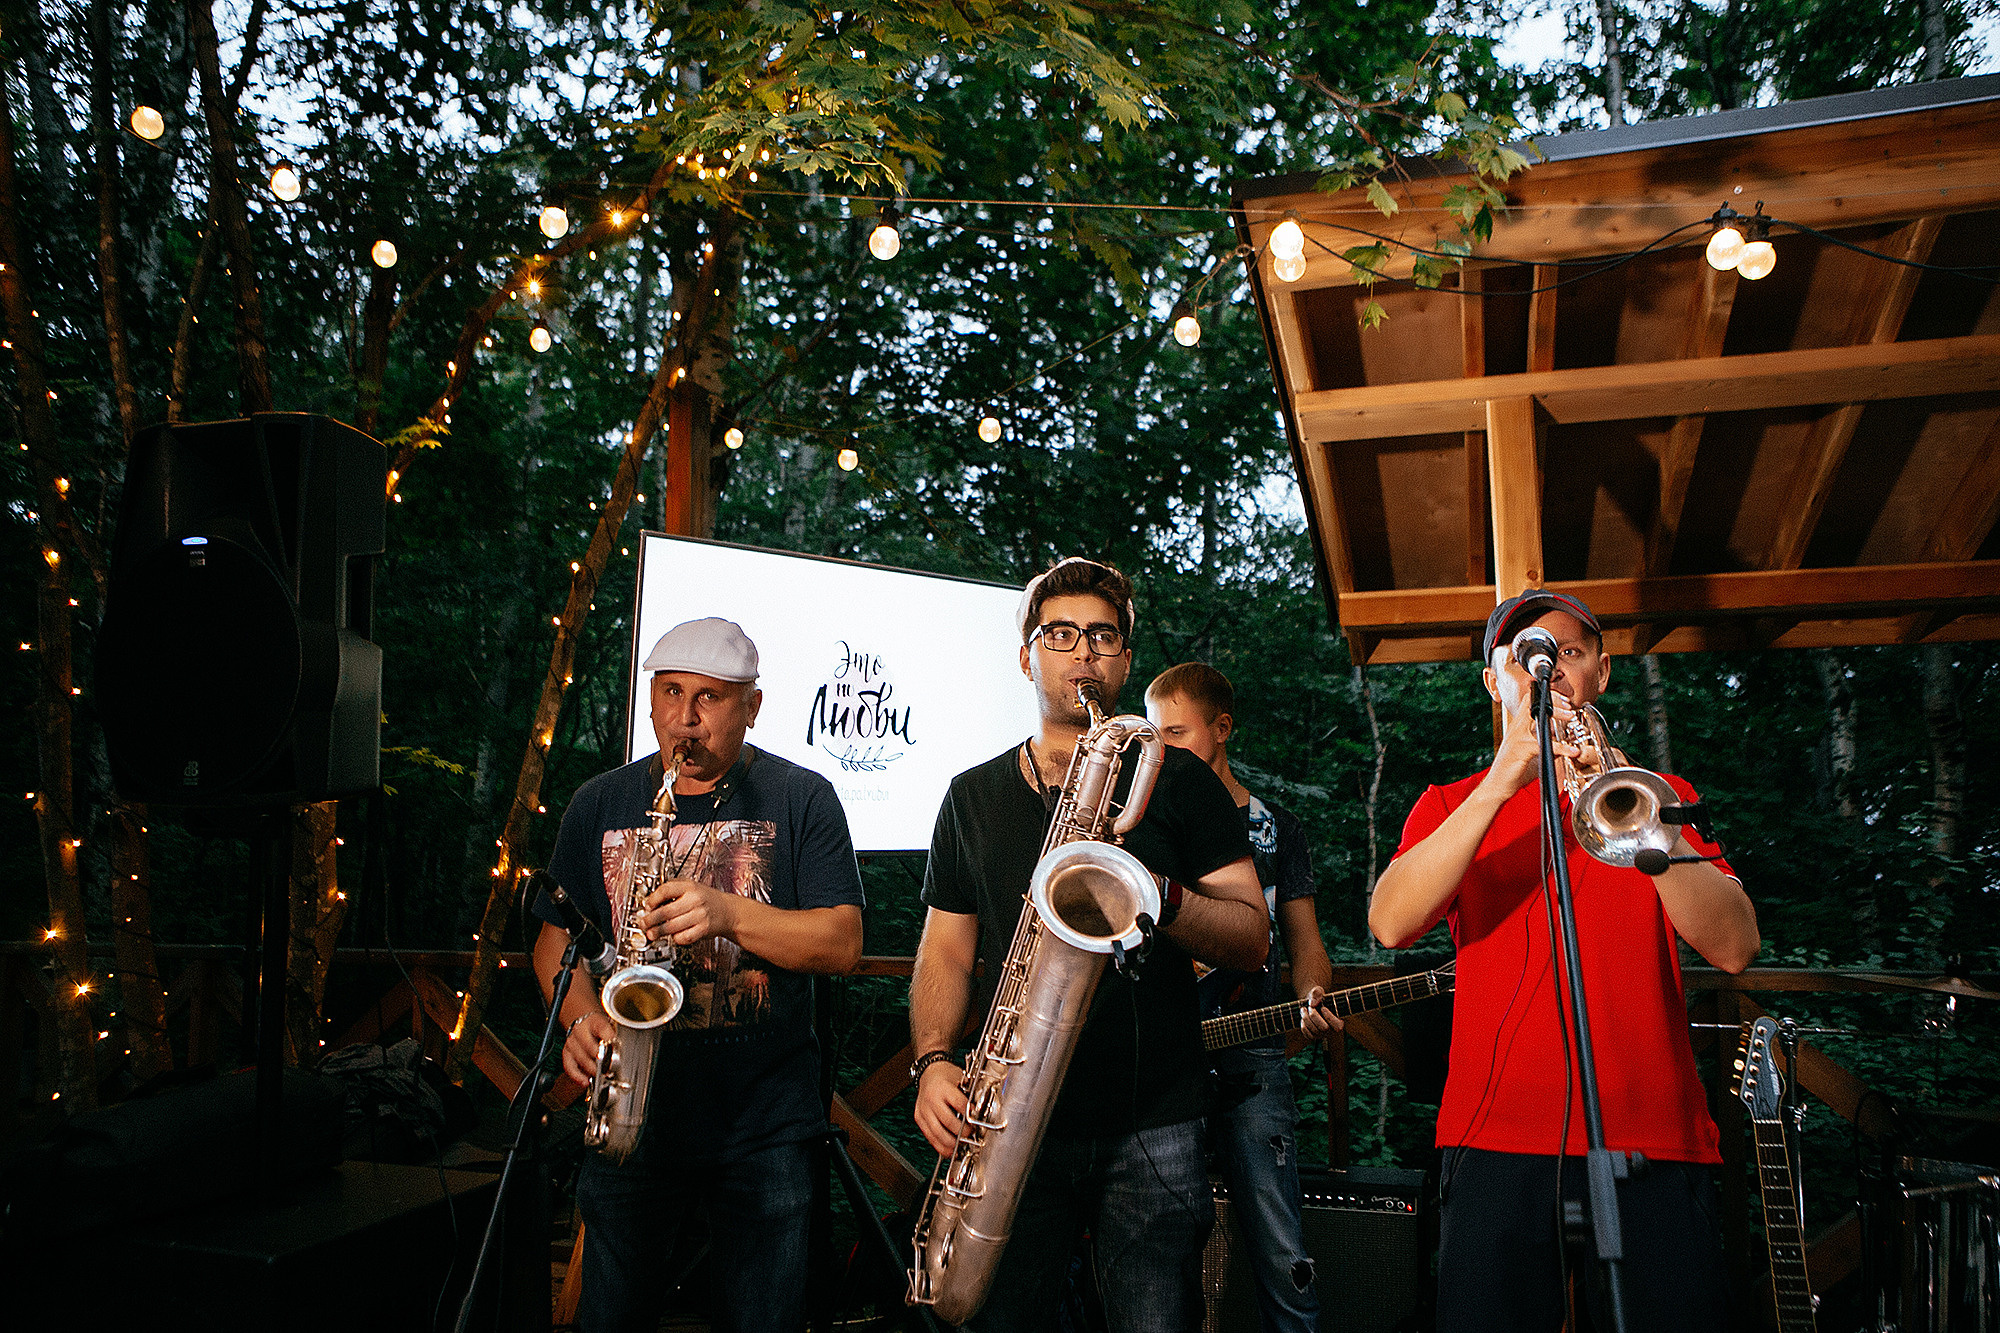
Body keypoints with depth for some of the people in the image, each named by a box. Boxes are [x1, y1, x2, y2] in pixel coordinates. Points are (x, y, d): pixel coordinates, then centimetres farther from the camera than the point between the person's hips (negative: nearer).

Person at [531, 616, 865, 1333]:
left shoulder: (802, 798, -2)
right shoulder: (599, 804, 7)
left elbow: (843, 942, -8)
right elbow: (557, 937, 9)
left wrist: (729, 912, -22)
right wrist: (582, 1017, -11)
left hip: (766, 1120, -2)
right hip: (630, 1111, 2)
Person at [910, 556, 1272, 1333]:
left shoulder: (1175, 779, 6)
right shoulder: (974, 795, 13)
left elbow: (1252, 938, 1)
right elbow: (946, 951, 12)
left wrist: (1160, 897, -17)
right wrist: (933, 1060, -5)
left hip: (1152, 1122, -2)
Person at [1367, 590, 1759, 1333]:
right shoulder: (1451, 805, 13)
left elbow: (1735, 948, -1)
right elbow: (1390, 924, -8)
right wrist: (1501, 783, -15)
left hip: (1652, 1146, 1)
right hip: (1498, 1143, 0)